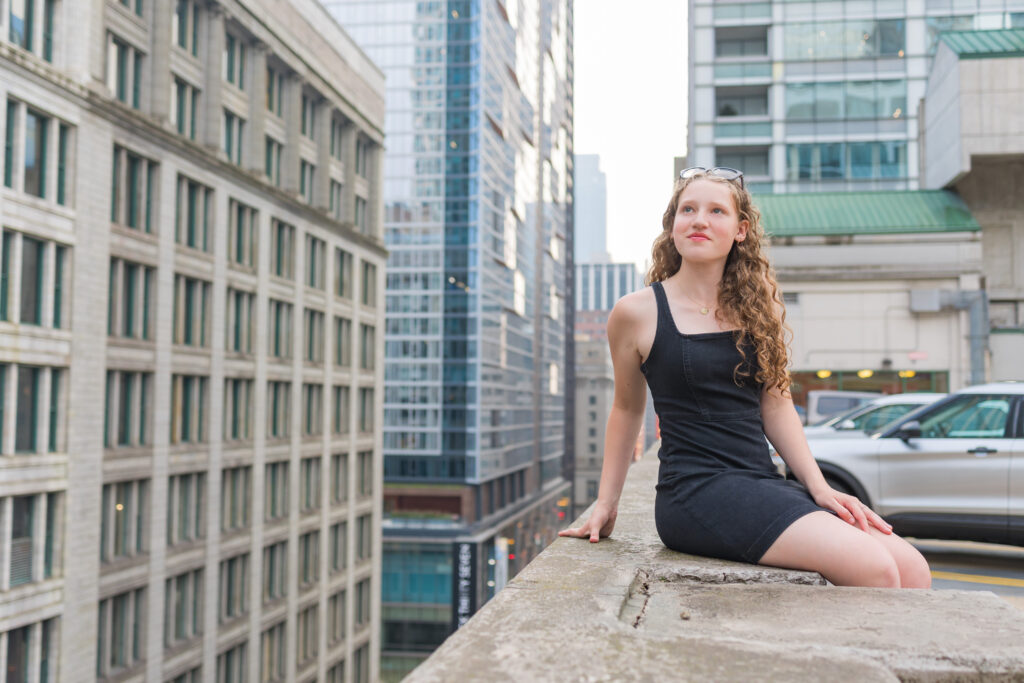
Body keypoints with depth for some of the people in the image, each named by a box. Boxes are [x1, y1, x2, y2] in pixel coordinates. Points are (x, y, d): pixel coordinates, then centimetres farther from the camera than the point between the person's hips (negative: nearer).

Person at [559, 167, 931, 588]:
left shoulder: (758, 307, 13)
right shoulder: (638, 313, 0)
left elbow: (775, 402, 15)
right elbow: (627, 408, 11)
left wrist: (819, 488, 4)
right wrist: (605, 504, 13)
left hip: (765, 482, 6)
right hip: (695, 489, -5)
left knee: (911, 568, -13)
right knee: (872, 568, -21)